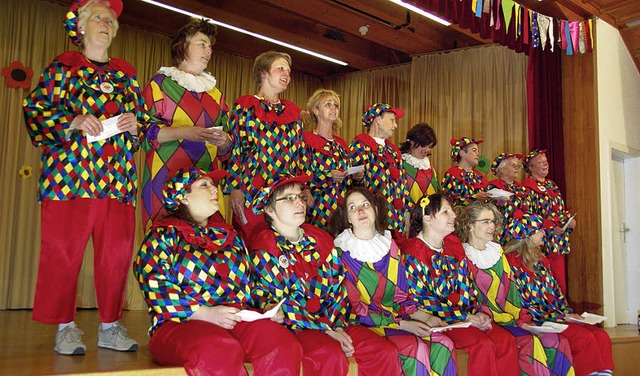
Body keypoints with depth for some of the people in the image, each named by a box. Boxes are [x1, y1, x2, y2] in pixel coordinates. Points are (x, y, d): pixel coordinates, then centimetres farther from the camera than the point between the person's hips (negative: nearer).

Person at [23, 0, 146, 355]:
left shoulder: (126, 74, 19)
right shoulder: (62, 67, 9)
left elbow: (146, 120, 20)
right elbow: (35, 110, 2)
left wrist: (135, 125, -2)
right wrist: (74, 121, -12)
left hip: (117, 177, 3)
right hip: (69, 172, -3)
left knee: (117, 252, 2)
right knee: (64, 249, -4)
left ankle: (110, 325, 13)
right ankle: (65, 326, 9)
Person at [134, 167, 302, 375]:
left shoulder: (229, 235, 23)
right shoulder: (163, 236, 6)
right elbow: (158, 290, -7)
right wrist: (206, 313, -17)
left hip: (236, 321, 5)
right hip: (181, 325, -4)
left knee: (283, 342, -28)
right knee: (221, 351, -39)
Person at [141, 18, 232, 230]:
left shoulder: (214, 93, 21)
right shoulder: (161, 83, 6)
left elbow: (226, 149, 21)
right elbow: (142, 130, -5)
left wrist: (224, 142, -2)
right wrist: (184, 133, -17)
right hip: (165, 180, -4)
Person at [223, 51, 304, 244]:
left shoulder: (293, 112, 17)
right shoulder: (244, 107, 3)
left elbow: (300, 153, 16)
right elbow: (232, 149, -2)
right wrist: (234, 188, -10)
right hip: (251, 193, -4)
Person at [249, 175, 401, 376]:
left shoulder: (319, 238, 12)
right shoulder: (264, 248, -5)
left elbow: (338, 287, 10)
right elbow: (270, 302, -12)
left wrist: (338, 327, -8)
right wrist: (326, 330, -15)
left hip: (331, 323, 6)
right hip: (293, 327, -5)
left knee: (386, 352, -12)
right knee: (332, 356, -34)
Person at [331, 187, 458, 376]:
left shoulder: (389, 245, 7)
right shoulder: (342, 253, -10)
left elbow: (400, 294, 11)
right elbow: (356, 309, -12)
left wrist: (423, 316, -6)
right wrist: (402, 324, -17)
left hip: (396, 315, 6)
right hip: (365, 325, -5)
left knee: (444, 344, -14)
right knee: (416, 347, -26)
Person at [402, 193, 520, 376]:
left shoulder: (454, 243, 12)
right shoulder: (411, 251, -10)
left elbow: (466, 285, 14)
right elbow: (420, 299, -14)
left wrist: (478, 313, -5)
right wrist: (466, 317, -15)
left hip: (466, 314, 7)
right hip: (437, 319, -6)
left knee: (506, 340, -14)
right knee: (483, 345, -25)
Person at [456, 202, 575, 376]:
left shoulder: (497, 251, 17)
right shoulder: (463, 258, -5)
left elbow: (511, 290, 15)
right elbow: (473, 303, -10)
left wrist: (523, 317, -3)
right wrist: (516, 322, -15)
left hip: (512, 317, 7)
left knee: (559, 342, -12)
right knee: (530, 343, -28)